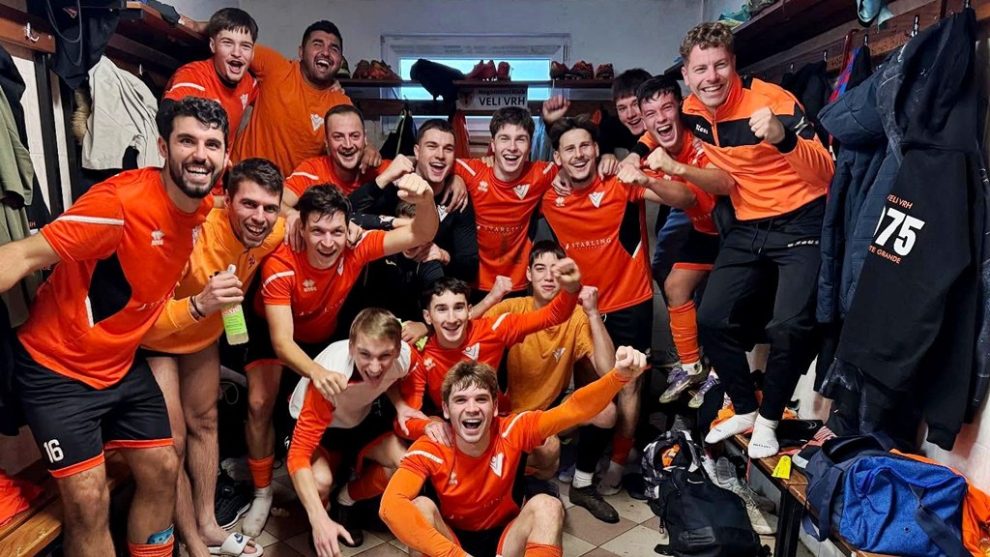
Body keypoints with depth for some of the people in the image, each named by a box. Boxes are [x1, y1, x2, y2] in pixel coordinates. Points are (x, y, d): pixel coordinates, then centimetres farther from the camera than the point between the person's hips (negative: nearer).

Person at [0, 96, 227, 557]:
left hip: (123, 364, 7)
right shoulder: (120, 200, -26)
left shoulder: (205, 211, -3)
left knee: (161, 470, 10)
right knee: (89, 500, -4)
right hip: (58, 367, -6)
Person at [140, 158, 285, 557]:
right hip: (154, 339, -6)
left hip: (205, 333, 6)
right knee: (172, 442, -4)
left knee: (204, 423, 15)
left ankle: (208, 524, 30)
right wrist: (199, 304, -55)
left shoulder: (276, 233, -22)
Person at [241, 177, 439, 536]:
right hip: (273, 332, -2)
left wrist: (425, 199, -57)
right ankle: (262, 494, 4)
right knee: (260, 403, -18)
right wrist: (316, 372, -63)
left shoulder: (355, 250, -30)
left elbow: (421, 235, -34)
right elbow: (282, 341, -42)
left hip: (324, 335, 2)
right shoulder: (280, 266, -36)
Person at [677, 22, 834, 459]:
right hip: (746, 228, 6)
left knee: (790, 327, -20)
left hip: (800, 224, -5)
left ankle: (769, 418, 6)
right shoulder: (692, 112, -2)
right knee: (713, 319, 0)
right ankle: (744, 409, 22)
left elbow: (825, 173, -25)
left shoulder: (771, 99, -19)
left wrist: (784, 137, -43)